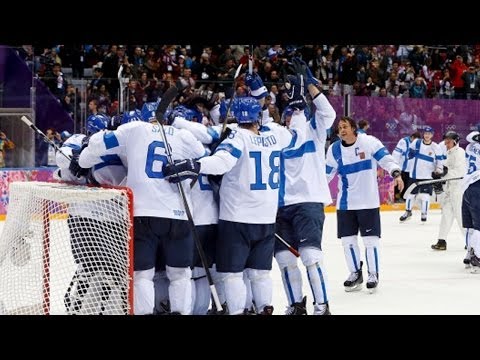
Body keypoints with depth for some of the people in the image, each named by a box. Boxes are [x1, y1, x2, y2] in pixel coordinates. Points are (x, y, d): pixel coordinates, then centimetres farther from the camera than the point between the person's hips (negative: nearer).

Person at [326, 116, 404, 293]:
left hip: (368, 201, -4)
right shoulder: (334, 149, 3)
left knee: (370, 239, -1)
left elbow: (385, 158, -10)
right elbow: (326, 173, 13)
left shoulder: (369, 142, -9)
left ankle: (373, 274, 13)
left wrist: (396, 173, -26)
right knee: (347, 239, 5)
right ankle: (355, 273, 22)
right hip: (345, 203, 4)